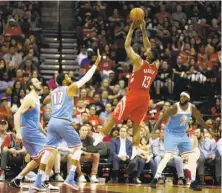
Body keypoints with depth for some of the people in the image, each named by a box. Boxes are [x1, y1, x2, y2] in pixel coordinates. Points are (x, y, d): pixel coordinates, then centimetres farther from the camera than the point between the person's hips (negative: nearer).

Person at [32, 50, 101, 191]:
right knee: (78, 147, 8)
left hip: (53, 122, 6)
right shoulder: (70, 88, 0)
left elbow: (45, 101, 39)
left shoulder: (53, 92, 17)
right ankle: (70, 178, -4)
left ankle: (38, 181, -2)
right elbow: (86, 78, 2)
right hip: (64, 123, -6)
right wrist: (96, 63, 9)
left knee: (49, 150, 6)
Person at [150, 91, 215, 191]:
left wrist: (210, 131, 11)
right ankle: (155, 179, -14)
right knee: (167, 156, -20)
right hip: (171, 134, -6)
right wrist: (154, 131, -30)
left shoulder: (192, 108, -4)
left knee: (192, 157, 2)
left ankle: (193, 182, 9)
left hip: (182, 134, 6)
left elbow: (200, 120, 10)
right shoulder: (175, 107, -20)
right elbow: (161, 118, -20)